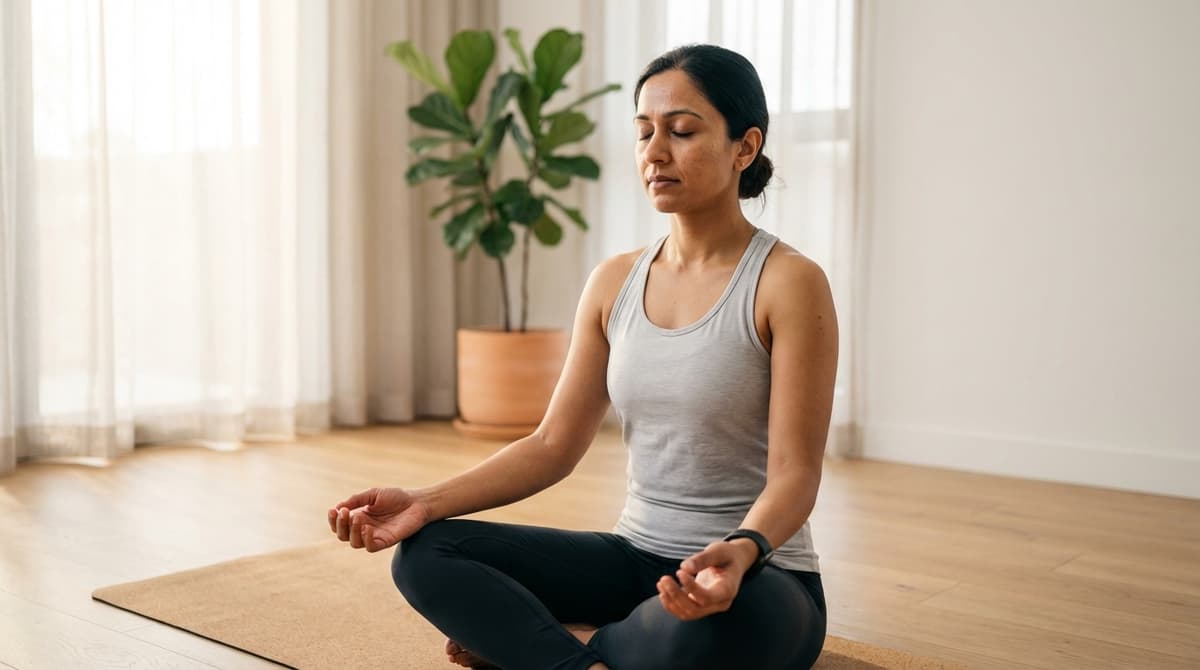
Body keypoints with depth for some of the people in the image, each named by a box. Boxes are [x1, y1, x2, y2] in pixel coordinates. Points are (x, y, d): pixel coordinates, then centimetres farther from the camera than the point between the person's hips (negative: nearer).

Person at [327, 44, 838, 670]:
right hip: (634, 558, 4)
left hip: (757, 578, -4)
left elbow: (794, 473, -15)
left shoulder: (788, 283, -12)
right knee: (425, 553, -12)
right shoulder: (613, 283, 4)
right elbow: (553, 445, 4)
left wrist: (740, 550, -37)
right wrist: (426, 501, -10)